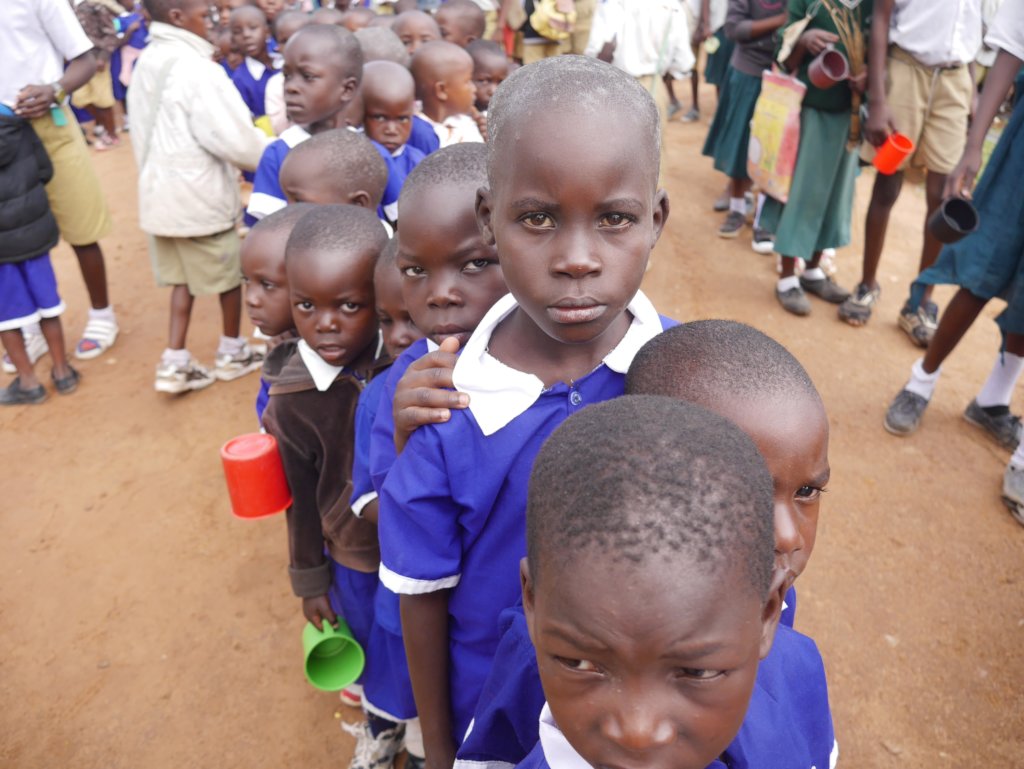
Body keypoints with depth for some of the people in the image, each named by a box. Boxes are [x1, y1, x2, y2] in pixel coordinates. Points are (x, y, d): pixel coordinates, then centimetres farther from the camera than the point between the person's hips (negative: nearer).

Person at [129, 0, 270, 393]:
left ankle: (174, 363, 14)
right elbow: (237, 140, -22)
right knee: (230, 273, 11)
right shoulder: (195, 68, -20)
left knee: (183, 277, 16)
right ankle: (232, 353, 26)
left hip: (160, 191, 8)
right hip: (200, 195, -8)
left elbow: (146, 131, 14)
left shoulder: (147, 63, 8)